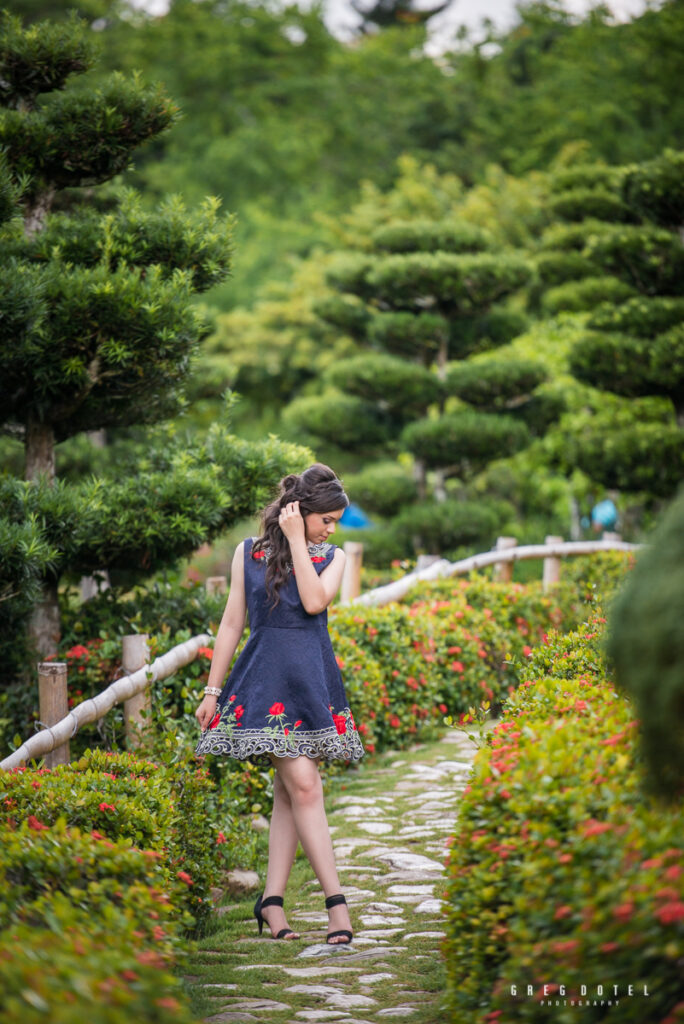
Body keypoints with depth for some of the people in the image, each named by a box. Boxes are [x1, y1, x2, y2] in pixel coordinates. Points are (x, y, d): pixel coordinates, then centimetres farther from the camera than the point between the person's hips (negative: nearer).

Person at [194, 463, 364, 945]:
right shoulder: (248, 552, 7)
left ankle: (272, 900, 7)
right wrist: (212, 691, 8)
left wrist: (296, 541, -7)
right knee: (303, 786, -12)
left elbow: (314, 601, -10)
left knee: (289, 792, 2)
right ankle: (336, 900, -13)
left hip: (313, 677, 3)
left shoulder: (332, 557, 10)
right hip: (266, 676, -2)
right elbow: (232, 623, 9)